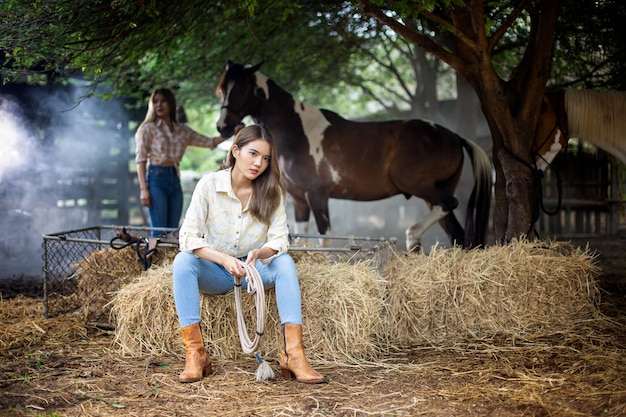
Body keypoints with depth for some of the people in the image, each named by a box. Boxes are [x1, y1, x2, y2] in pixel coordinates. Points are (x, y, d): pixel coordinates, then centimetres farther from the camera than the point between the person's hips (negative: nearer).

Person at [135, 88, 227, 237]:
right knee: (159, 232, -10)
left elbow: (209, 142, 17)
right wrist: (143, 189, -13)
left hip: (175, 180, 5)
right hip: (156, 178, -5)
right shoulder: (148, 128, 2)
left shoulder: (182, 130, 15)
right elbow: (140, 160, -3)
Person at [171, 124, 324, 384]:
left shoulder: (272, 191, -5)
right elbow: (188, 236, -18)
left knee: (285, 262, -29)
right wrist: (224, 259, -34)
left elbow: (279, 240, -11)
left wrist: (259, 253, -35)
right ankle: (194, 353, -31)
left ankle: (293, 354, -34)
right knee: (183, 261, -31)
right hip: (215, 272, -1)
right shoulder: (209, 184, -12)